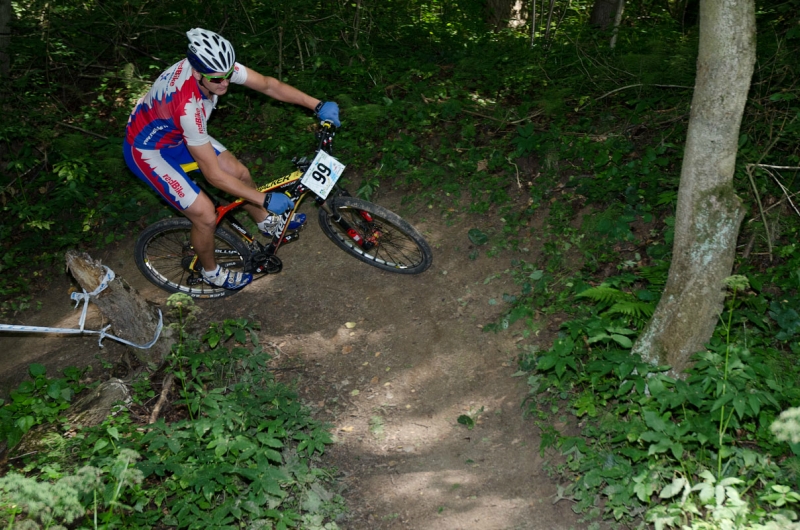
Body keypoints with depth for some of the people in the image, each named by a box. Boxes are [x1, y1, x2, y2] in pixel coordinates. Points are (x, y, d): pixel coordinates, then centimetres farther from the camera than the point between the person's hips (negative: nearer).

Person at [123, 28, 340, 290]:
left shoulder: (218, 66, -24)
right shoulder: (187, 104, -43)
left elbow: (269, 85, -7)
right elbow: (214, 175, -35)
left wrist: (318, 105, -16)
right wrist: (266, 199, -30)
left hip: (177, 132, 7)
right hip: (148, 150, -7)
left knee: (239, 173, 10)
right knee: (206, 216, -10)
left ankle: (265, 222, 40)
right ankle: (211, 272, 21)